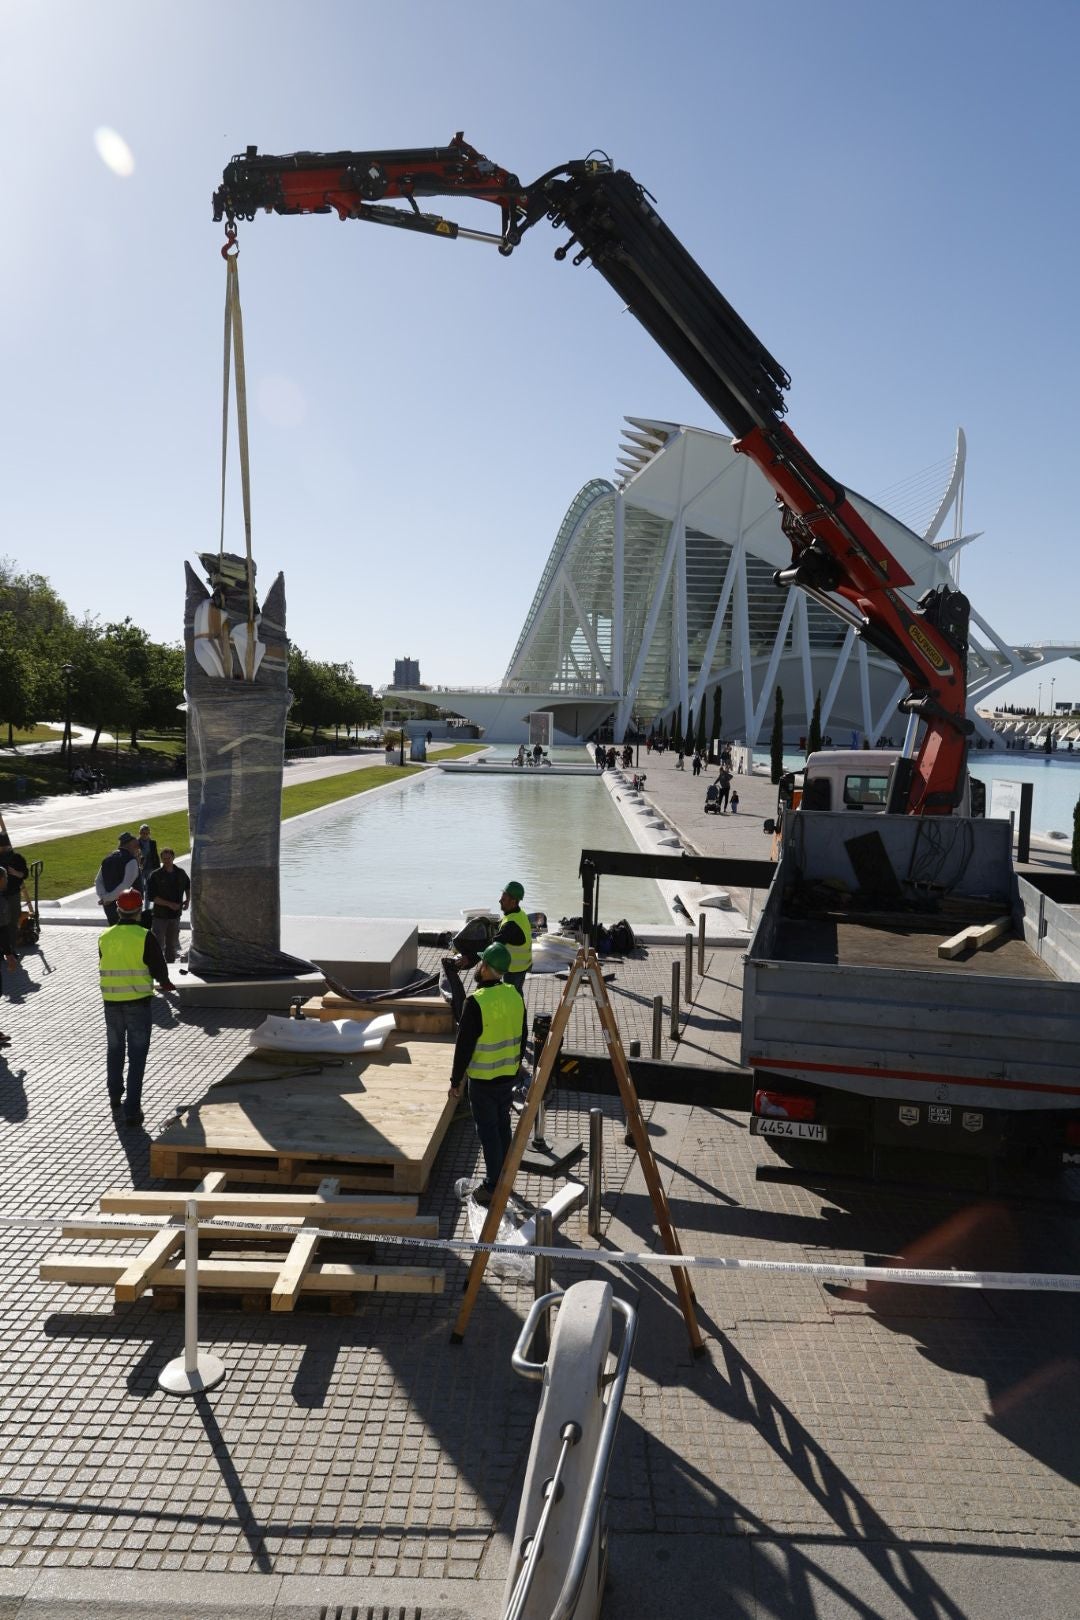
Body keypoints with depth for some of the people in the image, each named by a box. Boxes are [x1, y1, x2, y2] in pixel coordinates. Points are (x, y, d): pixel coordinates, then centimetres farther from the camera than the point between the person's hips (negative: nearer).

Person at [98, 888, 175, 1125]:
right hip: (139, 1001, -4)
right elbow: (159, 969, -9)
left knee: (115, 1050, 22)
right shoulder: (144, 937, -13)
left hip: (111, 1002, 4)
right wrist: (165, 984, 13)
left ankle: (115, 1098, 37)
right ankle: (131, 1109, -1)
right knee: (137, 1056, 1)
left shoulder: (105, 937, 1)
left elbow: (103, 968, 14)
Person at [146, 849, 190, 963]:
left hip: (175, 915, 5)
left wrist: (187, 900, 8)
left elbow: (188, 887, 24)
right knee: (158, 945, -6)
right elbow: (151, 897, -14)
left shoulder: (180, 873, 4)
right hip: (159, 916, -4)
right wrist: (169, 904, -20)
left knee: (172, 944, 15)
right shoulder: (155, 876, -10)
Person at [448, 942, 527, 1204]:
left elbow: (464, 1045, -18)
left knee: (488, 1132, 4)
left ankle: (493, 1186, 11)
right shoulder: (514, 995, -2)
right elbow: (522, 1036, 9)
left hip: (483, 1079, -6)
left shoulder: (476, 1002, -22)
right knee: (503, 1126, 19)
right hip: (508, 1075, 7)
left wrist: (456, 1080, -8)